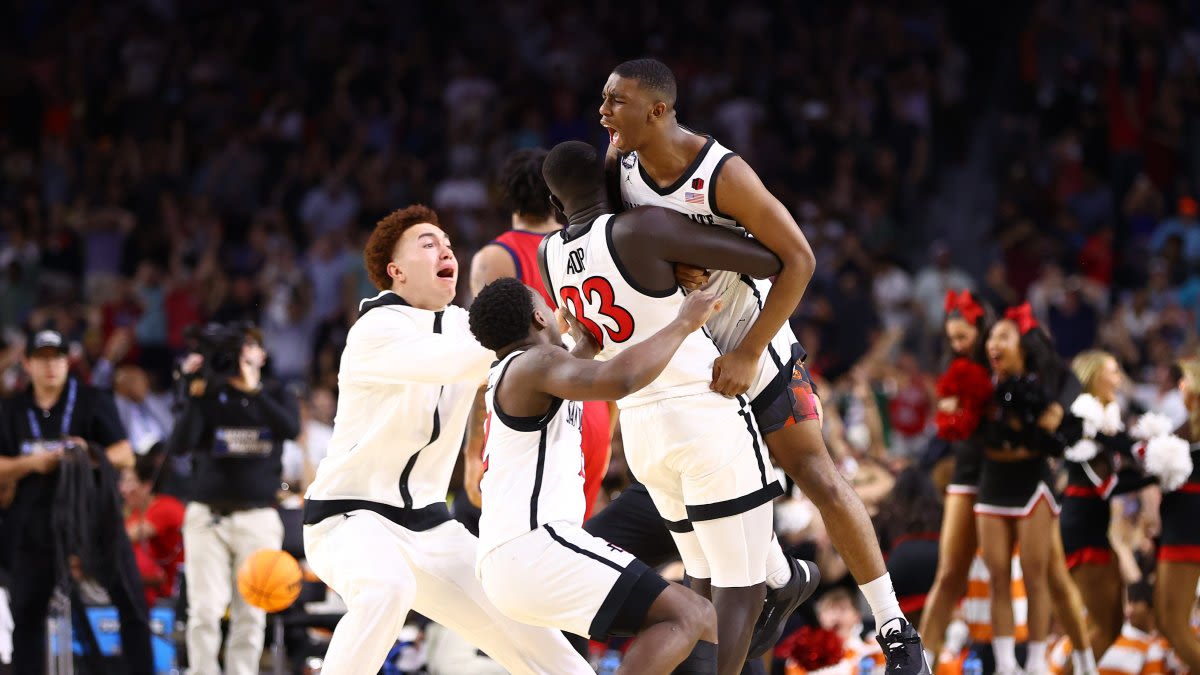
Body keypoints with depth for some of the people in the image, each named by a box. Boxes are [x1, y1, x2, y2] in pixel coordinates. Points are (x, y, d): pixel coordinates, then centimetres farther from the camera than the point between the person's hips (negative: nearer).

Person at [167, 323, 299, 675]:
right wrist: (195, 394, -17)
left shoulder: (276, 395, 9)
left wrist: (252, 389, -19)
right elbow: (178, 445, -9)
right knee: (205, 611, -9)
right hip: (207, 517, -1)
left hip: (258, 518, 1)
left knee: (251, 615, 0)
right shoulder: (209, 396, 6)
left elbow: (291, 428, -14)